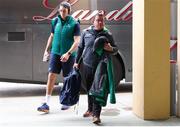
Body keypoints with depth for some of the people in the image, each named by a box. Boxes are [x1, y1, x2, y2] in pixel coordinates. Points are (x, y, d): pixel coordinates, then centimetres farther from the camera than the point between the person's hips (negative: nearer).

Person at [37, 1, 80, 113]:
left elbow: (77, 41, -14)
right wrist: (47, 50, 19)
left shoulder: (74, 24, -7)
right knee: (51, 76, -6)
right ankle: (46, 104, -7)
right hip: (55, 53, 3)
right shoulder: (55, 21, 7)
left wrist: (68, 53, -25)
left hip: (68, 56, -3)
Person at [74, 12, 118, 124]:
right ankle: (90, 109, 32)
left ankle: (96, 114, -3)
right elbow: (80, 47, 14)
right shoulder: (86, 32, 5)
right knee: (89, 89, 14)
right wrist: (76, 61, 14)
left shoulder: (107, 34, 0)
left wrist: (110, 48, -16)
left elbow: (116, 49, 7)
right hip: (87, 65, 3)